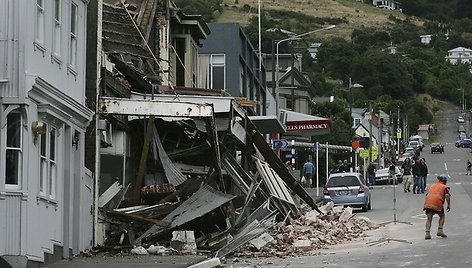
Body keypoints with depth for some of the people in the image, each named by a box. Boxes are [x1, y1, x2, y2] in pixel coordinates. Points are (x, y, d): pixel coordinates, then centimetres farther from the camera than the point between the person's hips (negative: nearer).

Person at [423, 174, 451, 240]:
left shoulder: (432, 186, 29)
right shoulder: (444, 187, 14)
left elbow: (427, 196, 28)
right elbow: (447, 195, -5)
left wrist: (426, 208, 33)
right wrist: (449, 205, 0)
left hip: (428, 203, 4)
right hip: (437, 203, -3)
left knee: (429, 218, 5)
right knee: (442, 216, 18)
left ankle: (427, 233, -10)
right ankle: (440, 230, 5)